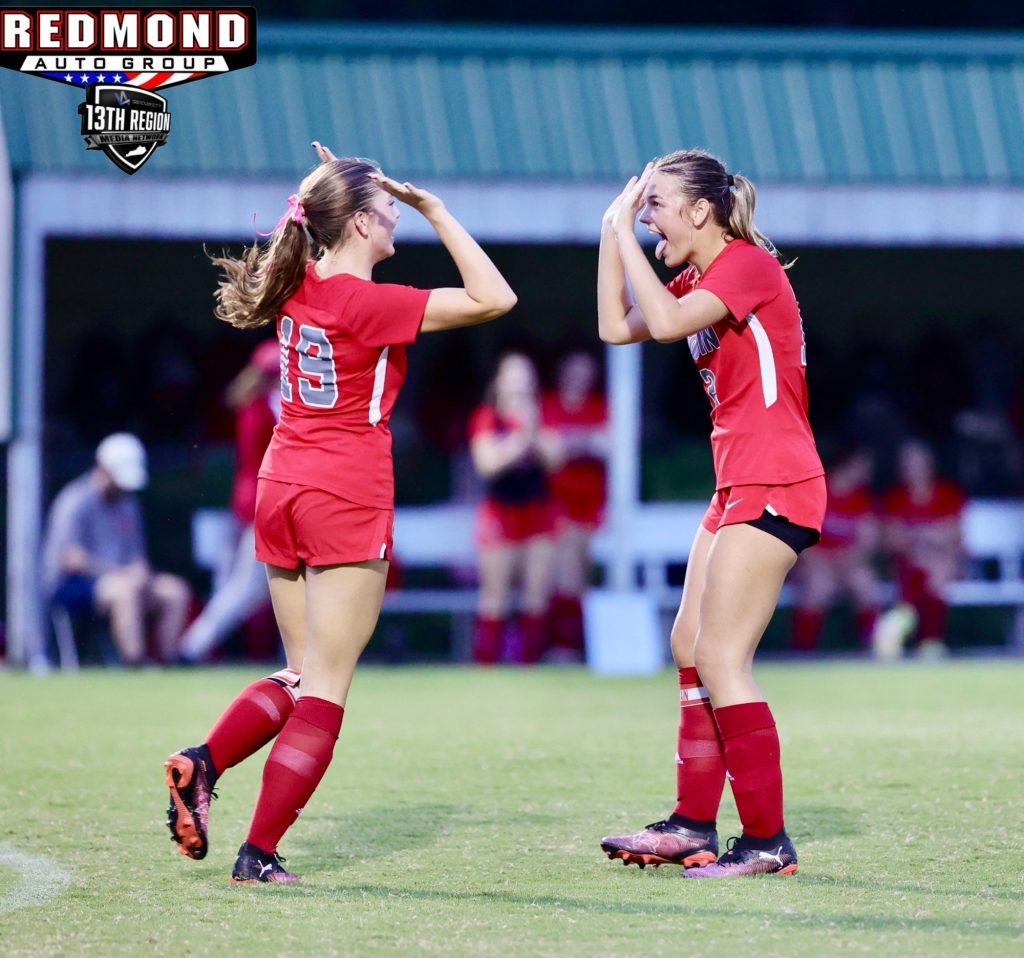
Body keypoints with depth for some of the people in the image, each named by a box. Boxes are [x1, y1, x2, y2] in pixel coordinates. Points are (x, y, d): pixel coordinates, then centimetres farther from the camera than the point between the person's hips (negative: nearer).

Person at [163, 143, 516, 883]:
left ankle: (203, 763, -4)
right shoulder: (368, 303, -15)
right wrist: (435, 209, -10)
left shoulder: (297, 288, 5)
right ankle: (260, 853, -6)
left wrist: (316, 195, 17)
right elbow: (494, 298, -18)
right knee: (326, 688, -1)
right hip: (347, 498, -7)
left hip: (282, 489, 7)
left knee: (303, 675, 18)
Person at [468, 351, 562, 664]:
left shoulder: (540, 415, 11)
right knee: (496, 593, -5)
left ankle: (531, 658, 6)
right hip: (501, 509, -4)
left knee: (538, 591, 1)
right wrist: (519, 437, -17)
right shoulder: (487, 417, -1)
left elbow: (554, 459, 3)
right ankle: (486, 660, -3)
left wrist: (535, 432, -11)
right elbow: (486, 462, -12)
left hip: (538, 509, 4)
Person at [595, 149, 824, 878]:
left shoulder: (748, 265, -13)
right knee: (691, 647, 13)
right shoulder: (700, 279, 16)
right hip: (740, 486, 11)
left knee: (721, 659, -12)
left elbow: (665, 322, -26)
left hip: (775, 487, -11)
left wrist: (625, 232, -17)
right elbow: (617, 327, 16)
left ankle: (768, 841, -9)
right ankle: (694, 825, 18)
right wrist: (612, 233, 11)